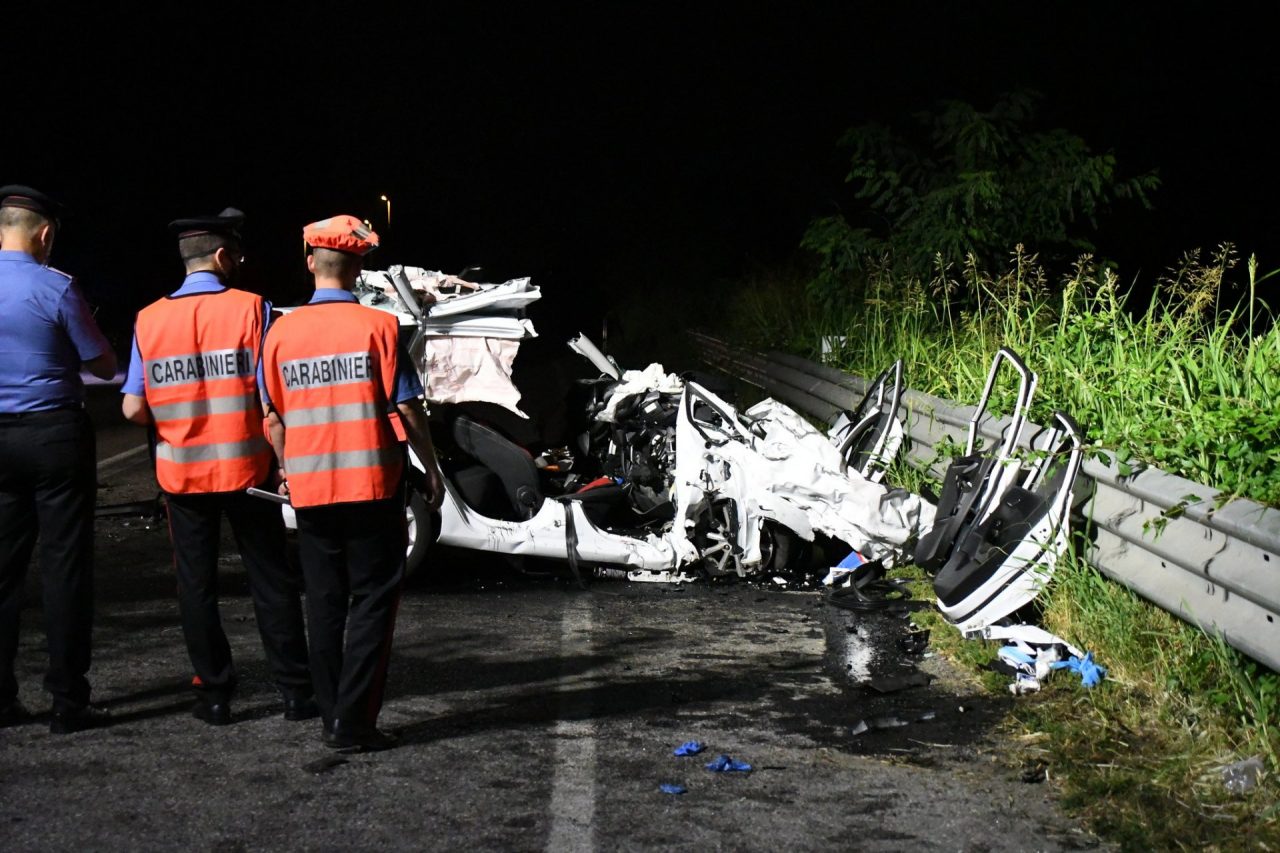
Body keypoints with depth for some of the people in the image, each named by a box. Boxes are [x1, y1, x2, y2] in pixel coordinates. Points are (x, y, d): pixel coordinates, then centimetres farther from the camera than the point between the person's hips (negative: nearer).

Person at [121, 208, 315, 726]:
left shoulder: (149, 320, 0)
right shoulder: (250, 309, -9)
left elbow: (134, 408, -3)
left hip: (180, 472, 2)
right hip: (245, 469, -2)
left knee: (196, 584, 11)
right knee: (271, 581, 7)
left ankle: (214, 694, 15)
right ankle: (296, 692, 11)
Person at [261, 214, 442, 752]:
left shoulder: (282, 331, 2)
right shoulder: (377, 327, -8)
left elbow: (273, 418, 7)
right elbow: (408, 410, -7)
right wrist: (431, 469, 4)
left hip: (309, 488, 4)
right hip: (371, 485, -3)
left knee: (324, 603, 12)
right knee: (372, 602, 3)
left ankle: (332, 718, 16)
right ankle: (354, 722, -1)